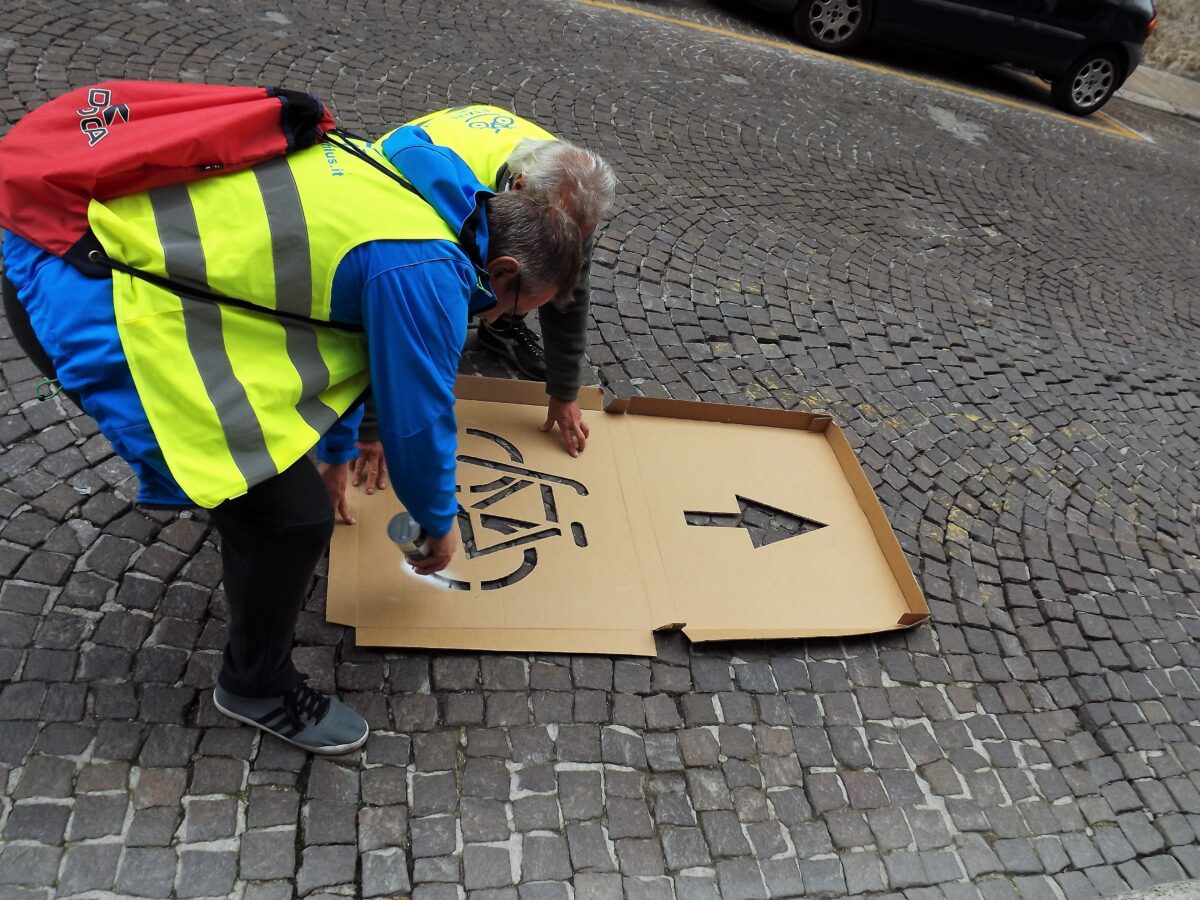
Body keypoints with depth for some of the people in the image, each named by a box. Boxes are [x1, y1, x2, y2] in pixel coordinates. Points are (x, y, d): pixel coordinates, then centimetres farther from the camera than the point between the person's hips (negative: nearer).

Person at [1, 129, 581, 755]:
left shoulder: (407, 188, 12)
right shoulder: (424, 271, -19)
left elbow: (349, 342, 24)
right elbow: (417, 420, -9)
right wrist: (440, 523, 12)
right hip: (90, 310, -10)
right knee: (292, 515, -7)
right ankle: (256, 687, 20)